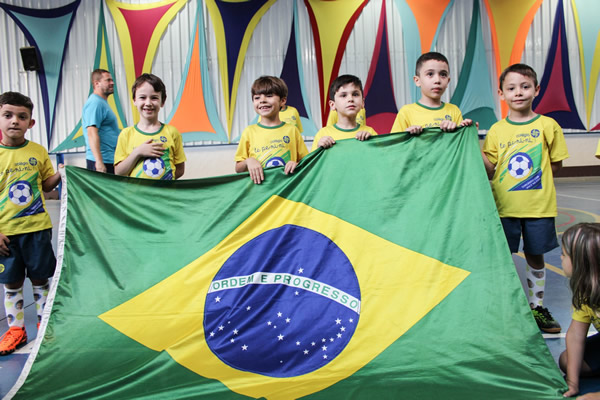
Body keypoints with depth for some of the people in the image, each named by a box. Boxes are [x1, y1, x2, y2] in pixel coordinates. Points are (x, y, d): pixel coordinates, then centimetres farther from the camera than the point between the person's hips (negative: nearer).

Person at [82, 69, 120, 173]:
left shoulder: (102, 102, 19)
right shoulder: (95, 103, -12)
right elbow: (92, 133, -22)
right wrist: (99, 162, -29)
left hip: (109, 161, 10)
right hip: (102, 162, -10)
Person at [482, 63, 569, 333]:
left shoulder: (547, 125, -1)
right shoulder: (496, 130, 2)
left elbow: (555, 165, 4)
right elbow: (490, 169, -2)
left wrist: (533, 179, -5)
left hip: (539, 206, 0)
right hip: (504, 206, 0)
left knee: (535, 257, 12)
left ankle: (537, 306, 28)